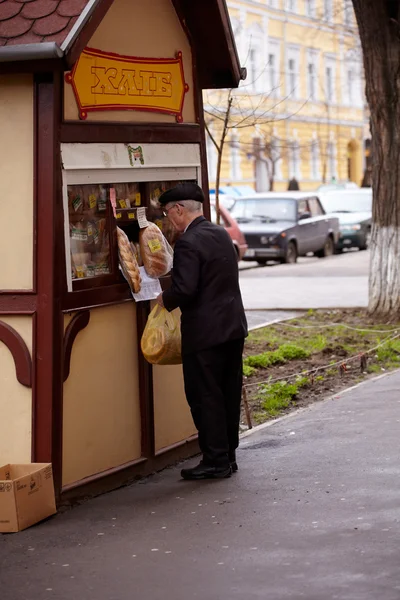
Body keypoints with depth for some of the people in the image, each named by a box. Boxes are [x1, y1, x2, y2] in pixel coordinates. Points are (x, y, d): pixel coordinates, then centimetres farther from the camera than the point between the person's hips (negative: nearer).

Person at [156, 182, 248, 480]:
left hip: (206, 331, -9)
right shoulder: (222, 234, 11)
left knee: (205, 397, -1)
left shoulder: (188, 243, -17)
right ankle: (228, 455, 21)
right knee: (229, 394, 13)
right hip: (234, 325, 9)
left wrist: (165, 299, -4)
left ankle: (215, 461, 2)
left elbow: (184, 289, -25)